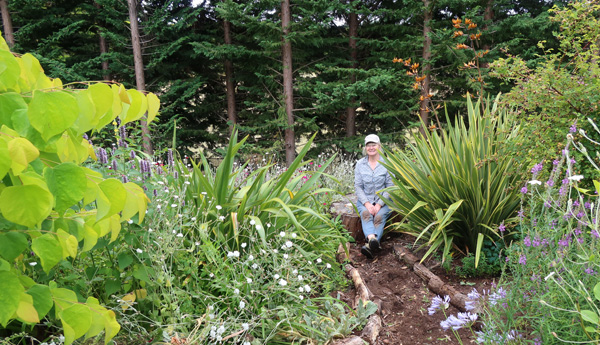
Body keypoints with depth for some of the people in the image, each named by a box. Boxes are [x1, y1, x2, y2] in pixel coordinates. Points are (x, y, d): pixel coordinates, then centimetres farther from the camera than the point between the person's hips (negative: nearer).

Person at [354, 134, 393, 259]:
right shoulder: (360, 164, 5)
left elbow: (390, 187, -2)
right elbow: (358, 186, 2)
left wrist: (379, 204, -15)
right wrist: (367, 203, -14)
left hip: (383, 200, -1)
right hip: (364, 200, 1)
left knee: (379, 217, -32)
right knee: (366, 214, -32)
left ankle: (370, 246, -54)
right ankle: (372, 239, -59)